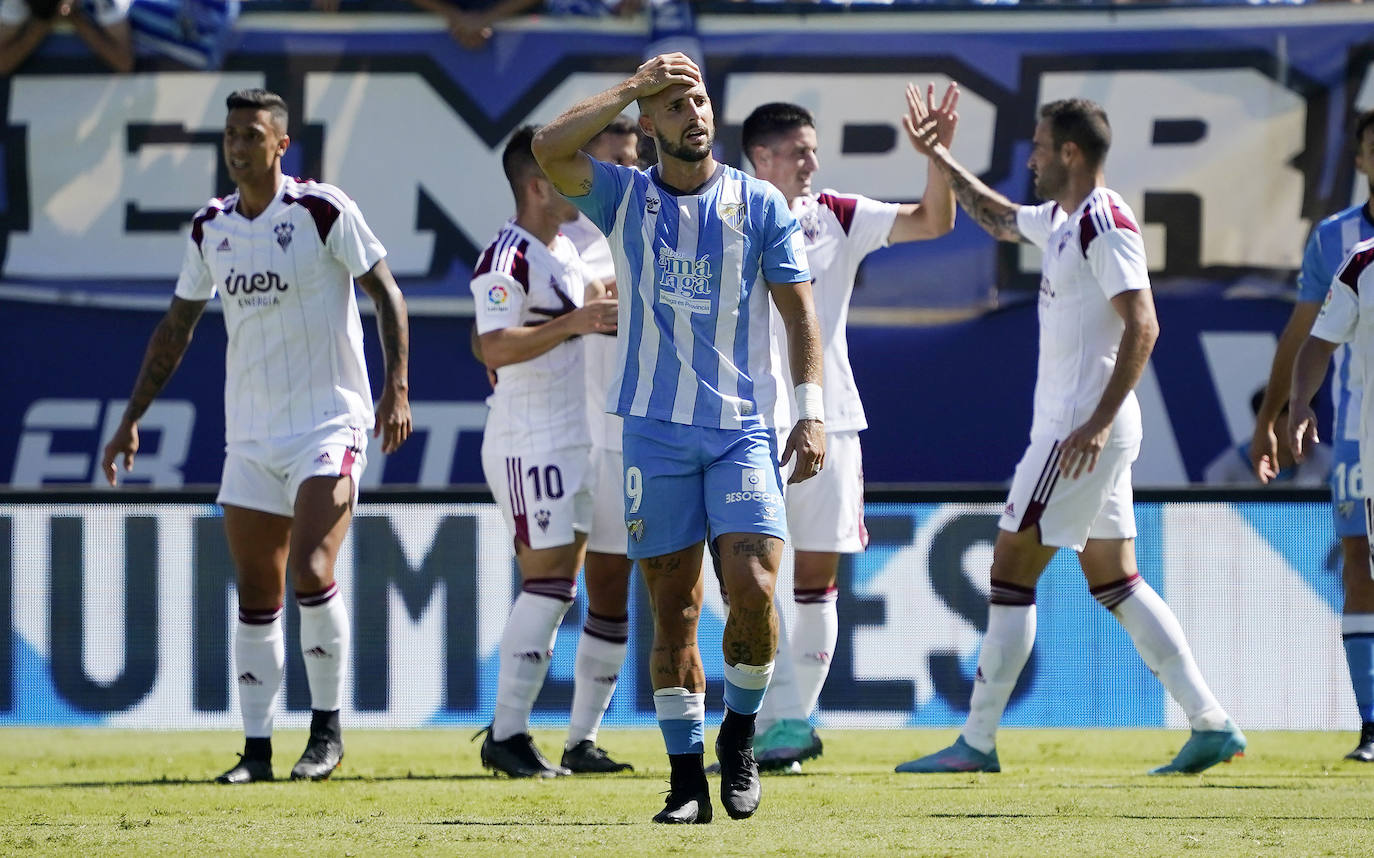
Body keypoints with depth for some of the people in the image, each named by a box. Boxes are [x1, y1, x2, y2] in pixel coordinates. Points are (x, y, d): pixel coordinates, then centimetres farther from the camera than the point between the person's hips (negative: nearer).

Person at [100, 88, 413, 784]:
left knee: (311, 570, -18)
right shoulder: (210, 227, 8)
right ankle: (257, 748, 9)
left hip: (330, 421, -5)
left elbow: (385, 293, -4)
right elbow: (177, 327, 18)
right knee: (255, 595, 4)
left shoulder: (322, 211, -8)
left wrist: (396, 387, -14)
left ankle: (327, 728, -4)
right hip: (250, 433, 5)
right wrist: (133, 417, 15)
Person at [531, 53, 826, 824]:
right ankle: (687, 775, 9)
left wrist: (812, 411, -4)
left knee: (754, 588, -16)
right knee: (673, 611, 1)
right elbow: (550, 149, -12)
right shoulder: (626, 198, 5)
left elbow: (799, 312, 6)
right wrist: (635, 85, -11)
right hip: (656, 431, 1)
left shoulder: (762, 204, 4)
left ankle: (740, 733, 7)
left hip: (744, 428, -1)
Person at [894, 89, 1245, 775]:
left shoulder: (1105, 224, -15)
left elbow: (1142, 327, -21)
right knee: (1112, 579, 10)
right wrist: (938, 157, 32)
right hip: (1073, 427, 10)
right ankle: (1211, 724, 8)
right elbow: (998, 218, 35)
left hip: (1083, 430, -10)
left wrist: (1098, 422, -25)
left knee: (1013, 565, -6)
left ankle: (977, 743, -4)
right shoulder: (1061, 219, 14)